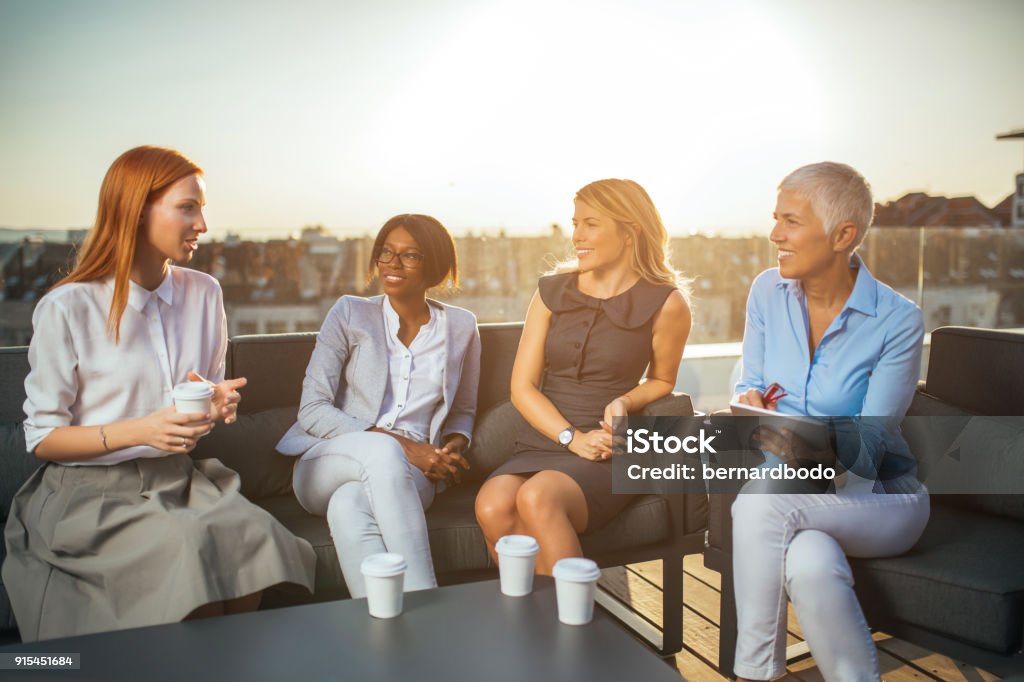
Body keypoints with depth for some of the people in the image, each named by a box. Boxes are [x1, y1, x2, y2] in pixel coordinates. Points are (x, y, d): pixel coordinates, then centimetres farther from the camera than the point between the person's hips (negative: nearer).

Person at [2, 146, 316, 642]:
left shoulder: (204, 293, 7)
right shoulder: (66, 308, -8)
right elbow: (42, 438, -5)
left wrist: (219, 405, -6)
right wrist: (139, 431, -20)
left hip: (176, 479, 4)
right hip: (90, 489, -4)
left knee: (257, 536, -25)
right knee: (187, 546, -31)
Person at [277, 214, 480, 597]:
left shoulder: (460, 328, 11)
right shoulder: (350, 314, 5)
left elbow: (463, 411, 22)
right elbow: (311, 410, -3)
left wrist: (453, 448, -4)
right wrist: (399, 444, -14)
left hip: (408, 475, 1)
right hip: (328, 464, 0)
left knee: (350, 505, -36)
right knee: (382, 451, -38)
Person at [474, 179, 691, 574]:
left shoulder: (665, 304, 2)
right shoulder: (552, 292, 10)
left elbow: (662, 381, 17)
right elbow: (522, 386, 6)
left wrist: (624, 402, -6)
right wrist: (573, 438, -9)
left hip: (609, 456, -3)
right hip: (541, 445, 3)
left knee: (536, 498, -35)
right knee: (492, 507, -30)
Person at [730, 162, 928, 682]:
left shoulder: (898, 321, -14)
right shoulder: (768, 292, -2)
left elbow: (867, 448, -16)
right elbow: (750, 387, 4)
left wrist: (814, 450, -38)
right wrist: (750, 403, -21)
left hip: (877, 497, -2)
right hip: (794, 491, 3)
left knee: (761, 502, -33)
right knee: (810, 562, -33)